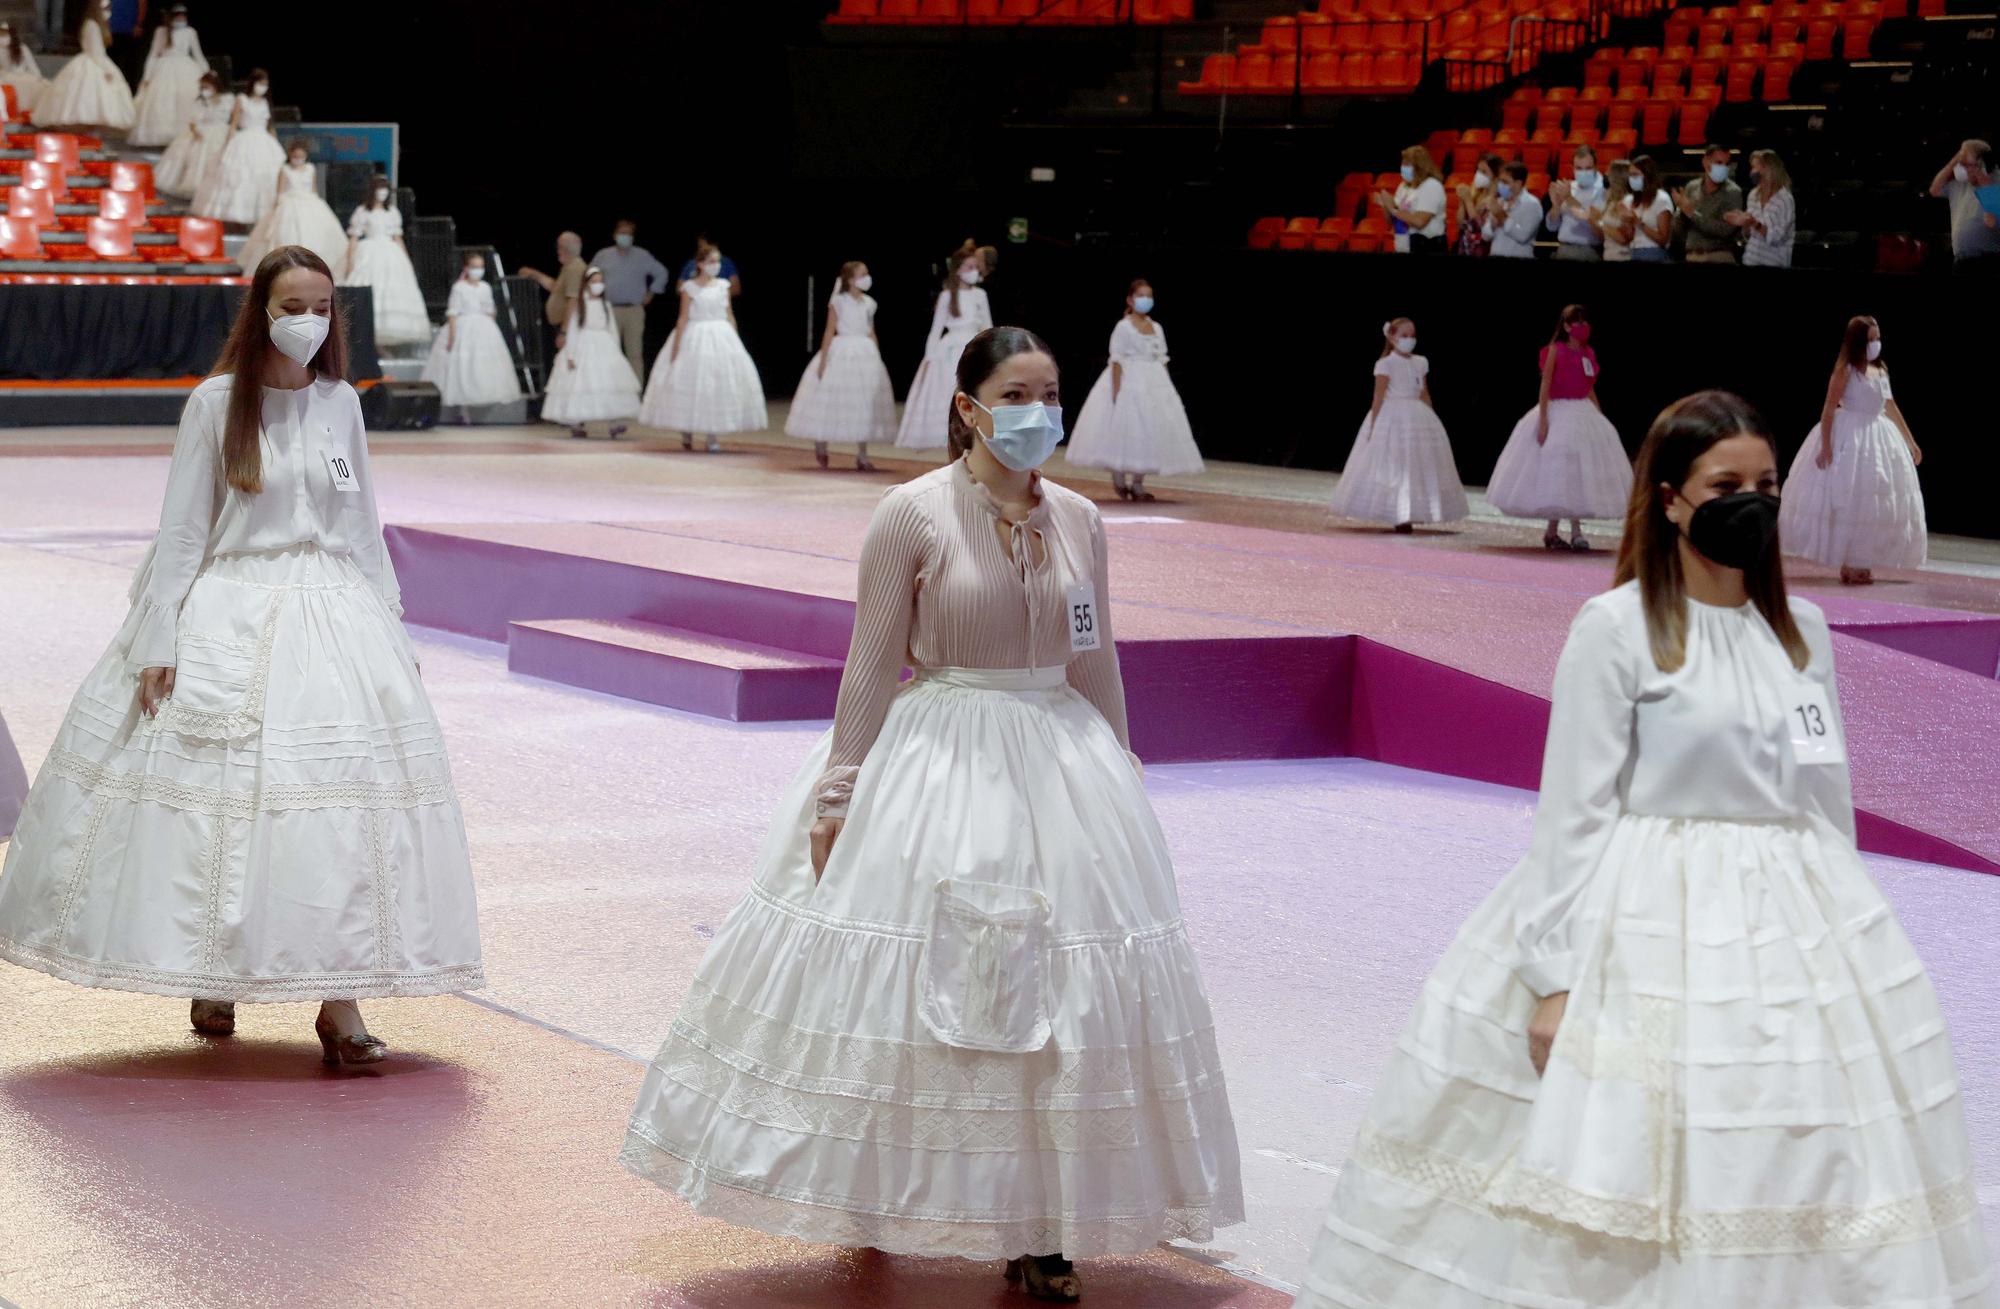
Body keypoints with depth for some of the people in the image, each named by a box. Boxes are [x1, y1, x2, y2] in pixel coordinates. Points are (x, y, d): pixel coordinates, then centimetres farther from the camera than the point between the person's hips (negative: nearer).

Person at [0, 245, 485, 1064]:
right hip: (228, 620, -2)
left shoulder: (340, 404, 8)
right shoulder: (217, 403, -2)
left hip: (334, 619, 3)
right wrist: (158, 643, -6)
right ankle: (210, 976, 19)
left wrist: (390, 628, 13)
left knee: (346, 798, -7)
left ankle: (338, 1003, -6)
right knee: (215, 795, -1)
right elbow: (181, 529, -2)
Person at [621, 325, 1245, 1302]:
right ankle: (873, 1209, 16)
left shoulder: (1078, 520, 5)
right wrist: (839, 791, -7)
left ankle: (1038, 1224, 11)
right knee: (904, 990, 0)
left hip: (1061, 760, 4)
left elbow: (1097, 664, 13)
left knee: (1056, 995, 2)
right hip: (934, 764, -4)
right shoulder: (915, 514, -8)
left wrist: (1116, 781, 14)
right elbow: (873, 665, -6)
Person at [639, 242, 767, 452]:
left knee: (720, 385, 1)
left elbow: (730, 315, 11)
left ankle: (712, 436, 7)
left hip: (722, 338, 4)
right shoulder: (690, 288, -5)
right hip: (696, 339, -4)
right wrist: (676, 346, -8)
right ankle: (686, 434, 14)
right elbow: (683, 318, -5)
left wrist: (735, 340, 9)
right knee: (692, 386, 0)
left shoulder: (722, 286, 7)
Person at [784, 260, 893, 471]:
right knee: (831, 402, 3)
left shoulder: (869, 303, 8)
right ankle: (820, 446, 24)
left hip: (865, 353, 5)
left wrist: (877, 358, 10)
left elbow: (871, 333, 13)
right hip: (841, 353, -4)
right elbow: (829, 332, -7)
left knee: (864, 405, 2)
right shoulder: (838, 301, -6)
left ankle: (862, 455, 7)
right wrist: (823, 360, -11)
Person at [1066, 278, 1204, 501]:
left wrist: (1167, 390, 9)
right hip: (1128, 382, -6)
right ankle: (1119, 480, 10)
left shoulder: (1157, 329, 12)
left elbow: (1162, 360, 14)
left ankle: (1138, 483, 9)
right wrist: (1116, 391, -16)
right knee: (1125, 429, -5)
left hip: (1155, 383, 6)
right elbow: (1117, 360, -9)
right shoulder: (1124, 327, -4)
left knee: (1152, 430, 2)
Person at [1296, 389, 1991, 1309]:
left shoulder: (1803, 629, 9)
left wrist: (1846, 924, 14)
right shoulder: (1614, 629, -8)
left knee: (1805, 1166, 5)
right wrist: (1555, 977, -14)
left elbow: (1830, 798, 15)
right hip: (1652, 931, -6)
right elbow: (1572, 812, -10)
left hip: (1796, 937, 6)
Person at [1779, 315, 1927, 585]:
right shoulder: (1846, 369, -10)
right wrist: (1826, 445, -22)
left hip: (1877, 438, 8)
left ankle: (1861, 564, 16)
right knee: (1846, 501, -5)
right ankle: (1848, 565, 1)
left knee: (1874, 503, 8)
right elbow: (1829, 408, -14)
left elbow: (1891, 408, 18)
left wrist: (1910, 442, 21)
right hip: (1850, 438, -8)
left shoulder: (1880, 370, 11)